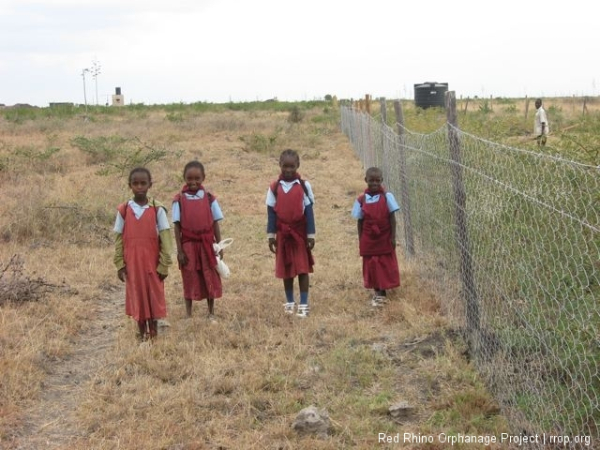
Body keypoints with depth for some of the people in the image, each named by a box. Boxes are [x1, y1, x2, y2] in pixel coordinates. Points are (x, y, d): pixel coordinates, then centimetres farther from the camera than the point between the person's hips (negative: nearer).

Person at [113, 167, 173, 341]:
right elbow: (119, 239, 4)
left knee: (154, 296, 4)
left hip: (153, 263, -1)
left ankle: (154, 333, 16)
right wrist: (119, 264, 1)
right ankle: (142, 334, 17)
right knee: (137, 297, 7)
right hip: (132, 263, 1)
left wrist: (164, 264, -7)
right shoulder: (123, 210, -1)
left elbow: (165, 238, -4)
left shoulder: (157, 209, -5)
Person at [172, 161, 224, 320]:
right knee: (190, 280, 6)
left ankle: (211, 313, 20)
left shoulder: (209, 198, 0)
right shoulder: (179, 200, -3)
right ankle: (188, 315, 17)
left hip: (207, 244, 1)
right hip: (188, 245, -1)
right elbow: (177, 226, -2)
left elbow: (215, 223, 3)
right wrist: (179, 250, -6)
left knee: (210, 279, 8)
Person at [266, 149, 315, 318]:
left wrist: (310, 235, -5)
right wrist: (271, 235, 0)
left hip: (300, 233, -2)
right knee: (286, 269, 10)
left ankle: (303, 304, 3)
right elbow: (271, 213, 3)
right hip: (283, 234, 2)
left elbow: (309, 212, -3)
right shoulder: (274, 188, -1)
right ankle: (289, 302, 23)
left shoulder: (304, 186, -5)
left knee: (303, 268, -2)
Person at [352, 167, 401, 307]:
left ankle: (381, 292, 17)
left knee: (386, 265, 5)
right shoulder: (361, 199, -3)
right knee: (371, 266, 9)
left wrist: (393, 237, -8)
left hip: (384, 238, -2)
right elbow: (360, 221, 3)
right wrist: (360, 241, 2)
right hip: (369, 240, 2)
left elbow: (392, 218, -5)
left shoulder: (387, 196, -8)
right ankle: (378, 292, 24)